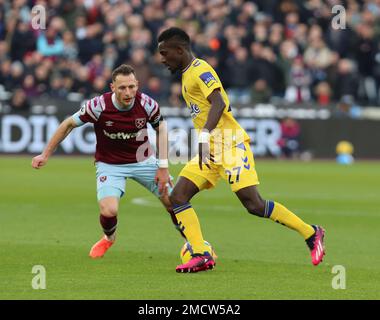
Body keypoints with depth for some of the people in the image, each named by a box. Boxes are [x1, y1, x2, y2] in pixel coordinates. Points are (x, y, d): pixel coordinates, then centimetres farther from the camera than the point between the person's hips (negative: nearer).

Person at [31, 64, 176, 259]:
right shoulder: (99, 106, -25)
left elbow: (161, 129, 1)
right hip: (110, 165, -2)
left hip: (143, 160, 2)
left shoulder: (147, 104, -20)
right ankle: (108, 238, 16)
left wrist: (163, 166, -4)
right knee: (109, 211, -23)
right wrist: (46, 154, -4)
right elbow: (69, 124, -9)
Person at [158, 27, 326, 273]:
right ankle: (202, 256, -8)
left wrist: (205, 134, -37)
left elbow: (219, 103, -26)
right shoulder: (187, 74, 19)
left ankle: (311, 234, -3)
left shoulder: (200, 69, -11)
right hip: (211, 150, 10)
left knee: (254, 205, -16)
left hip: (229, 143, -10)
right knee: (178, 197, -4)